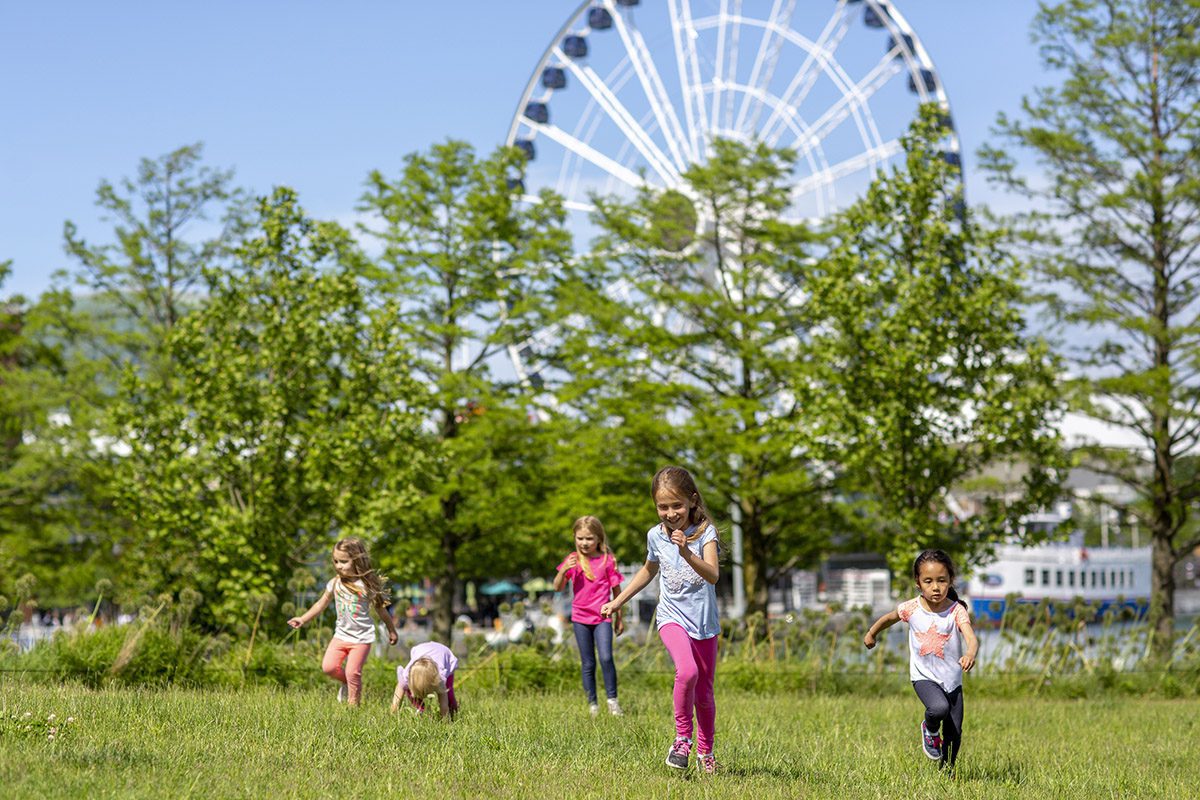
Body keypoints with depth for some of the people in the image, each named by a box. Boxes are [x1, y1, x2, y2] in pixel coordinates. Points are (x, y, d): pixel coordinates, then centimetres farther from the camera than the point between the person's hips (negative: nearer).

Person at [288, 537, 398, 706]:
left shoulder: (367, 585, -11)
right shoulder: (335, 584, -1)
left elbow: (381, 610, 0)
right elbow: (321, 604, 13)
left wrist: (391, 631, 10)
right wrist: (302, 619, 11)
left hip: (362, 637, -4)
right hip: (342, 634, 4)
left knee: (353, 673, -10)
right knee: (328, 667, -9)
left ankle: (353, 704, 9)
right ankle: (346, 683, 22)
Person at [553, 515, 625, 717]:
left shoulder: (607, 560, -3)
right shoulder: (573, 560, 2)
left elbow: (616, 590, 5)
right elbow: (557, 587, 1)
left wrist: (619, 617, 9)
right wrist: (563, 571, -19)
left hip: (602, 616, -2)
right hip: (580, 617, 2)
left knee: (606, 658, -17)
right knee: (588, 664, 6)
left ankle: (612, 699, -5)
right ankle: (592, 704, 13)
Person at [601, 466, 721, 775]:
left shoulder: (705, 532, -11)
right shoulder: (656, 536, 0)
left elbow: (713, 575, -27)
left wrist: (686, 552, -43)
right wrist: (617, 602, 24)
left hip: (704, 621, 0)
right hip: (672, 617, 0)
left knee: (704, 692, 10)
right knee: (687, 671, -28)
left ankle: (705, 750, 32)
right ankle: (682, 738, -11)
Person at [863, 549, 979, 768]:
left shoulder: (956, 610, -16)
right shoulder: (911, 608, -11)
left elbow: (972, 638, -32)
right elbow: (888, 618, 12)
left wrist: (970, 654, -54)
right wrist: (871, 634, 27)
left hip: (952, 679, 1)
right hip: (924, 676, -1)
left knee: (954, 735, 6)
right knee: (939, 708, -31)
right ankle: (930, 730, 3)